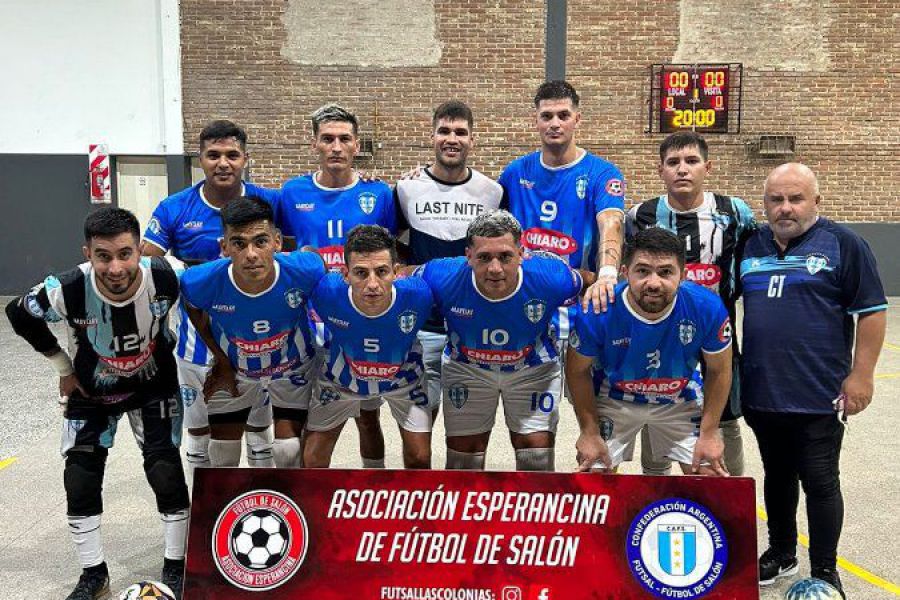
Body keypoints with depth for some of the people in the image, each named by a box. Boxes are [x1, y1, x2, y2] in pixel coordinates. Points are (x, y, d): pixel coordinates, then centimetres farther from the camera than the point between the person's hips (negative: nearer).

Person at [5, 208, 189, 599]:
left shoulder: (166, 277, -33)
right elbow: (19, 314, -9)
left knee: (166, 474, -8)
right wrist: (63, 367, -4)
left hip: (154, 386, -1)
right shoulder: (67, 290, -32)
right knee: (80, 482, 1)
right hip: (91, 391, 1)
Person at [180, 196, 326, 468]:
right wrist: (220, 359, 0)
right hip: (234, 371, 1)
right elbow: (193, 308, -6)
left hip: (294, 368, -1)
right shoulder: (202, 282, -32)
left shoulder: (304, 270, -36)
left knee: (288, 454, -1)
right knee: (222, 457, 10)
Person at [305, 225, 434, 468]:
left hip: (403, 375, 0)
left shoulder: (418, 295, -38)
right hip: (341, 379, 0)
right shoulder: (327, 291, -38)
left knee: (419, 458, 3)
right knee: (312, 459, 4)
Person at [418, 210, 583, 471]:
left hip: (534, 368, 0)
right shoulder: (440, 279, -32)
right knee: (463, 456, 7)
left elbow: (580, 283, -7)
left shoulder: (554, 279, -32)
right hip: (466, 368, 1)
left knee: (537, 457, 1)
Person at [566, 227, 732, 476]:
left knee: (711, 477, 4)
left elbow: (719, 370, -9)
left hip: (680, 401, 2)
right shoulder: (597, 312, -31)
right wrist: (590, 432, -10)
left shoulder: (708, 308, -27)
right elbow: (578, 371, -13)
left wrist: (709, 433, -8)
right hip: (614, 400, -1)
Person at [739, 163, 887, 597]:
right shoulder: (751, 246, 7)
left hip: (818, 395, -4)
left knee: (819, 481, 4)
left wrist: (860, 374, -12)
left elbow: (871, 312, -7)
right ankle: (781, 552, 35)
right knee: (777, 476, 18)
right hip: (762, 392, 5)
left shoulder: (842, 244, -6)